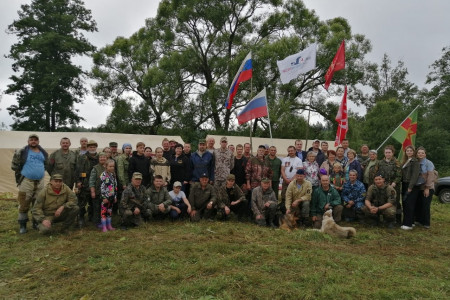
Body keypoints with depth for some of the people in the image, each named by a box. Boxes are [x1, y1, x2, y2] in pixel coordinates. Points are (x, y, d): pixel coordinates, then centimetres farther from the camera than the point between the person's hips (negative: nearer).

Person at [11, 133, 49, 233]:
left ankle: (37, 222, 24)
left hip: (40, 182, 4)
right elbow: (14, 166, 0)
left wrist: (40, 172, 12)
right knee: (24, 204, -2)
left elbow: (46, 164, 22)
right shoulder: (22, 152, -3)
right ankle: (22, 225, 9)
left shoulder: (43, 153, 10)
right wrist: (20, 174, 1)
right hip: (26, 181, -4)